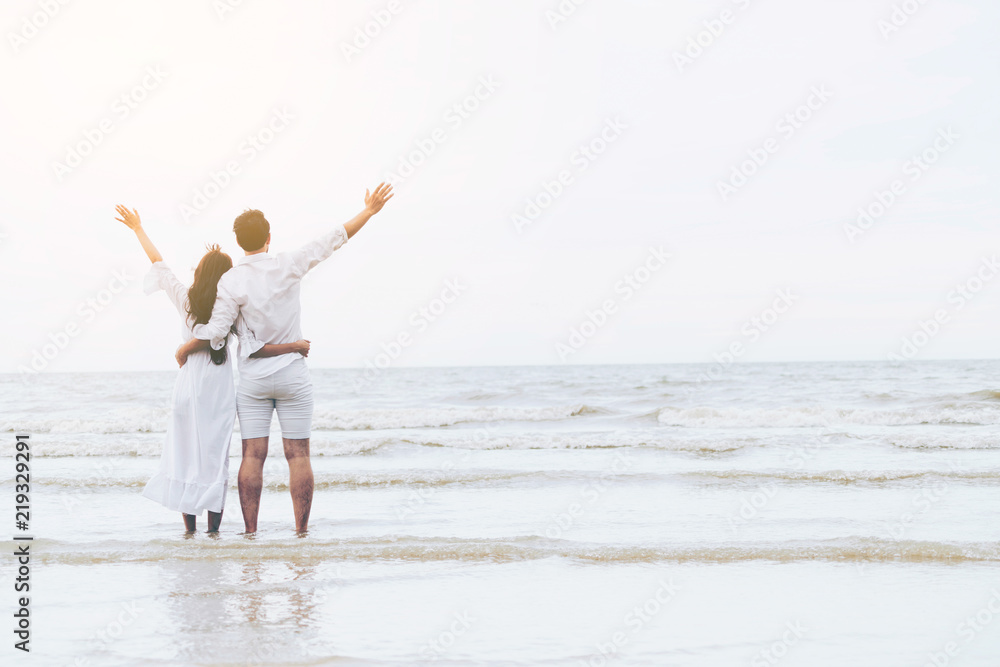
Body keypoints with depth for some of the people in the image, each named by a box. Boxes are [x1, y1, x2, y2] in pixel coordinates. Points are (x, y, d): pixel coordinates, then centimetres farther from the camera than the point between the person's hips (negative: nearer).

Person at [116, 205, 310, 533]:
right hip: (219, 387, -2)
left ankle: (190, 530, 10)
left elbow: (158, 263, 9)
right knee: (215, 456, 4)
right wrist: (294, 346, -4)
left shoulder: (185, 299, -2)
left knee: (185, 453, 9)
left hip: (189, 383, 2)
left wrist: (138, 228, 20)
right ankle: (213, 531, 5)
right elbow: (254, 349, -14)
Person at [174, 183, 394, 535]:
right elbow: (333, 239, 1)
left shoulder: (231, 281, -8)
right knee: (298, 455, 2)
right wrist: (368, 211, 11)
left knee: (252, 456, 2)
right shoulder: (288, 265, -6)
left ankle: (250, 532, 1)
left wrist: (184, 350, 5)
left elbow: (214, 333, -13)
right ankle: (301, 532, 2)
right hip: (292, 375, 0)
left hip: (252, 378, 0)